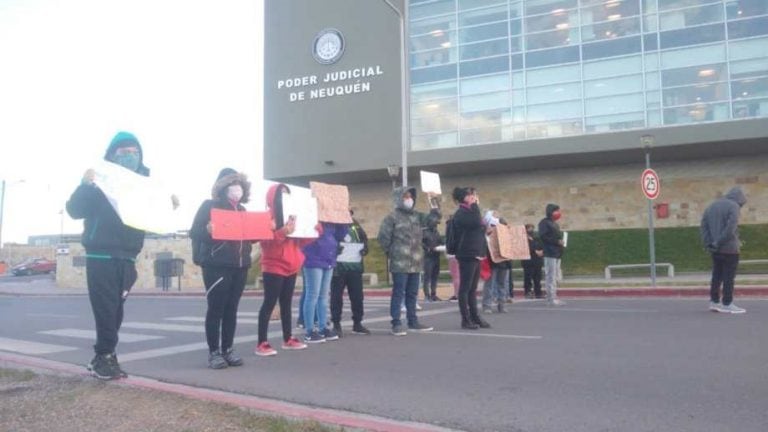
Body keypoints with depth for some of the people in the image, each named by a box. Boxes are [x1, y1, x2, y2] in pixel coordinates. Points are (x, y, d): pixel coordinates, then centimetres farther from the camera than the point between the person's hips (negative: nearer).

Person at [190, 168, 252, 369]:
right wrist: (207, 230, -28)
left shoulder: (242, 210, 16)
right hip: (216, 266, -6)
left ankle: (228, 349, 15)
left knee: (231, 309, 8)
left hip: (240, 265, 6)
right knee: (216, 308, -3)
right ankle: (213, 352, 4)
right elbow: (194, 233, -8)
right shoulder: (209, 205, -2)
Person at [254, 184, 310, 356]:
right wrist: (282, 233, -31)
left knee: (286, 303, 12)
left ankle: (288, 339, 19)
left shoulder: (291, 215, 15)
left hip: (291, 267, 7)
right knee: (269, 303, -8)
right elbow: (265, 241, -17)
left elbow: (300, 241, 15)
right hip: (274, 267, -7)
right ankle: (261, 343, -6)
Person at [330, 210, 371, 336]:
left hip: (355, 266, 6)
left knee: (357, 296, 9)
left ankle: (357, 323, 20)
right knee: (337, 296, 0)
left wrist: (365, 248, 5)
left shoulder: (355, 225, 16)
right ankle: (336, 324, 8)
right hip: (338, 266, -5)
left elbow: (364, 239, 24)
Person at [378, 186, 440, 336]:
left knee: (412, 293, 13)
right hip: (400, 263, -7)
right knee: (398, 293, -3)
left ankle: (413, 321, 22)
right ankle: (396, 324, 0)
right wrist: (391, 253, -2)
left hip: (416, 262, 7)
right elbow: (383, 238, -9)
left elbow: (434, 217, 10)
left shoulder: (416, 216, 13)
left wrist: (433, 199, 1)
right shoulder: (392, 217, -8)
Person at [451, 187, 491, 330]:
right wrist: (475, 206, -13)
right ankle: (465, 319, -1)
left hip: (476, 254, 9)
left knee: (473, 288, 11)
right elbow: (477, 222, -24)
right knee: (465, 287, -5)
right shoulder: (461, 213, -11)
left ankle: (475, 317, 15)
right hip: (467, 255, -9)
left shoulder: (470, 212, 19)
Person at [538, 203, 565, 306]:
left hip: (557, 253, 9)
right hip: (550, 253, -9)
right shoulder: (544, 222, -5)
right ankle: (551, 299, -9)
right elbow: (543, 236, -16)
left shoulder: (555, 224, 22)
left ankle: (554, 298, 14)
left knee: (554, 277, 10)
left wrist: (560, 241, 6)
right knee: (551, 277, -10)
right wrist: (557, 241, -16)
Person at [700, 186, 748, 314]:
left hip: (715, 250, 7)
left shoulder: (712, 206, 13)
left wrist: (708, 243, 4)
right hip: (729, 248, -7)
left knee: (717, 275, 13)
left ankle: (714, 302, 15)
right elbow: (731, 228, -21)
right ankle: (727, 304, 3)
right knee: (729, 277, 0)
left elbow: (703, 225, 9)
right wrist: (719, 242, -14)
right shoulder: (733, 206, -10)